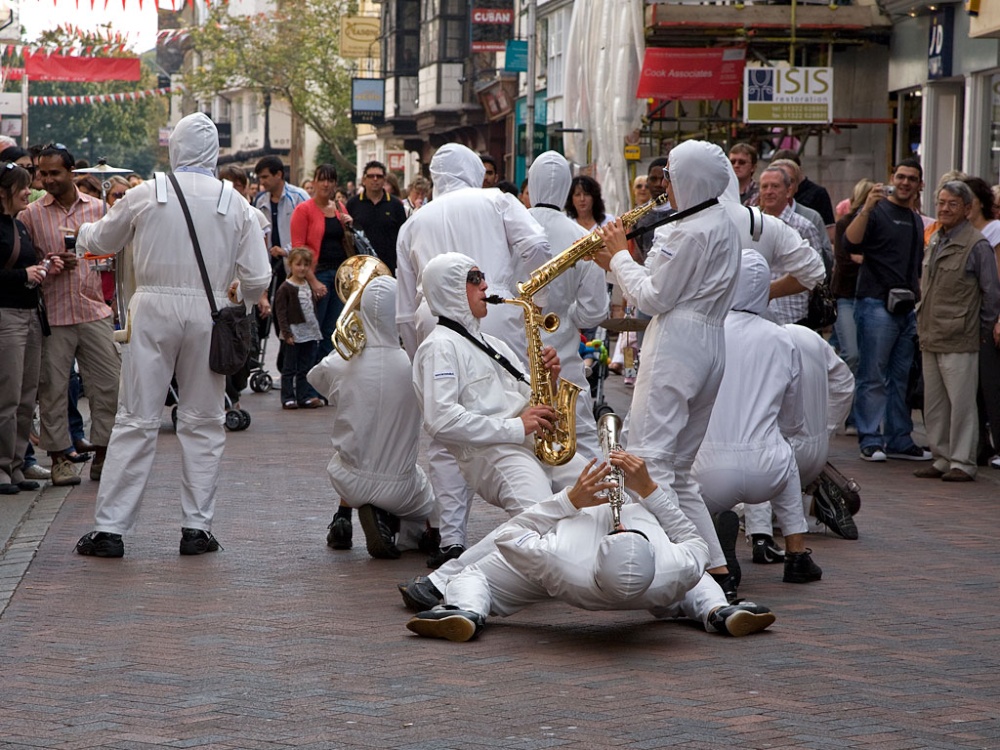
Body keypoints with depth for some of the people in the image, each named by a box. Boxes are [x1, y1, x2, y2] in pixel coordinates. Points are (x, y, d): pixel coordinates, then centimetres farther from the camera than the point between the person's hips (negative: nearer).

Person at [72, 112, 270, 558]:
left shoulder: (144, 195, 0)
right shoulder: (235, 204, 1)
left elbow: (101, 241, 17)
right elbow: (257, 278, 1)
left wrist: (84, 232, 41)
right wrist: (243, 307, 23)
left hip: (153, 308, -1)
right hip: (207, 313, 1)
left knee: (136, 420, 2)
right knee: (202, 422, 10)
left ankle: (110, 527, 1)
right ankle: (197, 526, 10)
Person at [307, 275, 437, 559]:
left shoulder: (339, 365, -14)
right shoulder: (415, 365, -18)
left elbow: (315, 378, 11)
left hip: (350, 484, 3)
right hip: (400, 489, -3)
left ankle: (343, 517, 20)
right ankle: (392, 524, 0)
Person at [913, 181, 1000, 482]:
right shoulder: (933, 242, 15)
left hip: (959, 343, -8)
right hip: (930, 339, 8)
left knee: (961, 403, -4)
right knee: (933, 404, 11)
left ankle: (963, 462, 2)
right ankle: (941, 458, 20)